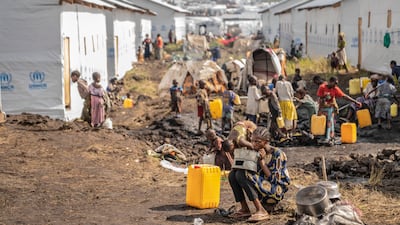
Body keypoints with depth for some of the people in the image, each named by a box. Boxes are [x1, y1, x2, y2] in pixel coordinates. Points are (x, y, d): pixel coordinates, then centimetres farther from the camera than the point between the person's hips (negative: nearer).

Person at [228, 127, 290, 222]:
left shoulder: (277, 154, -13)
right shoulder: (255, 152, 5)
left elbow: (274, 179, -18)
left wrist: (262, 161, -19)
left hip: (276, 191, -7)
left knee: (242, 174, -25)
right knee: (233, 174, -7)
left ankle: (261, 211, -30)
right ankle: (244, 209, -8)